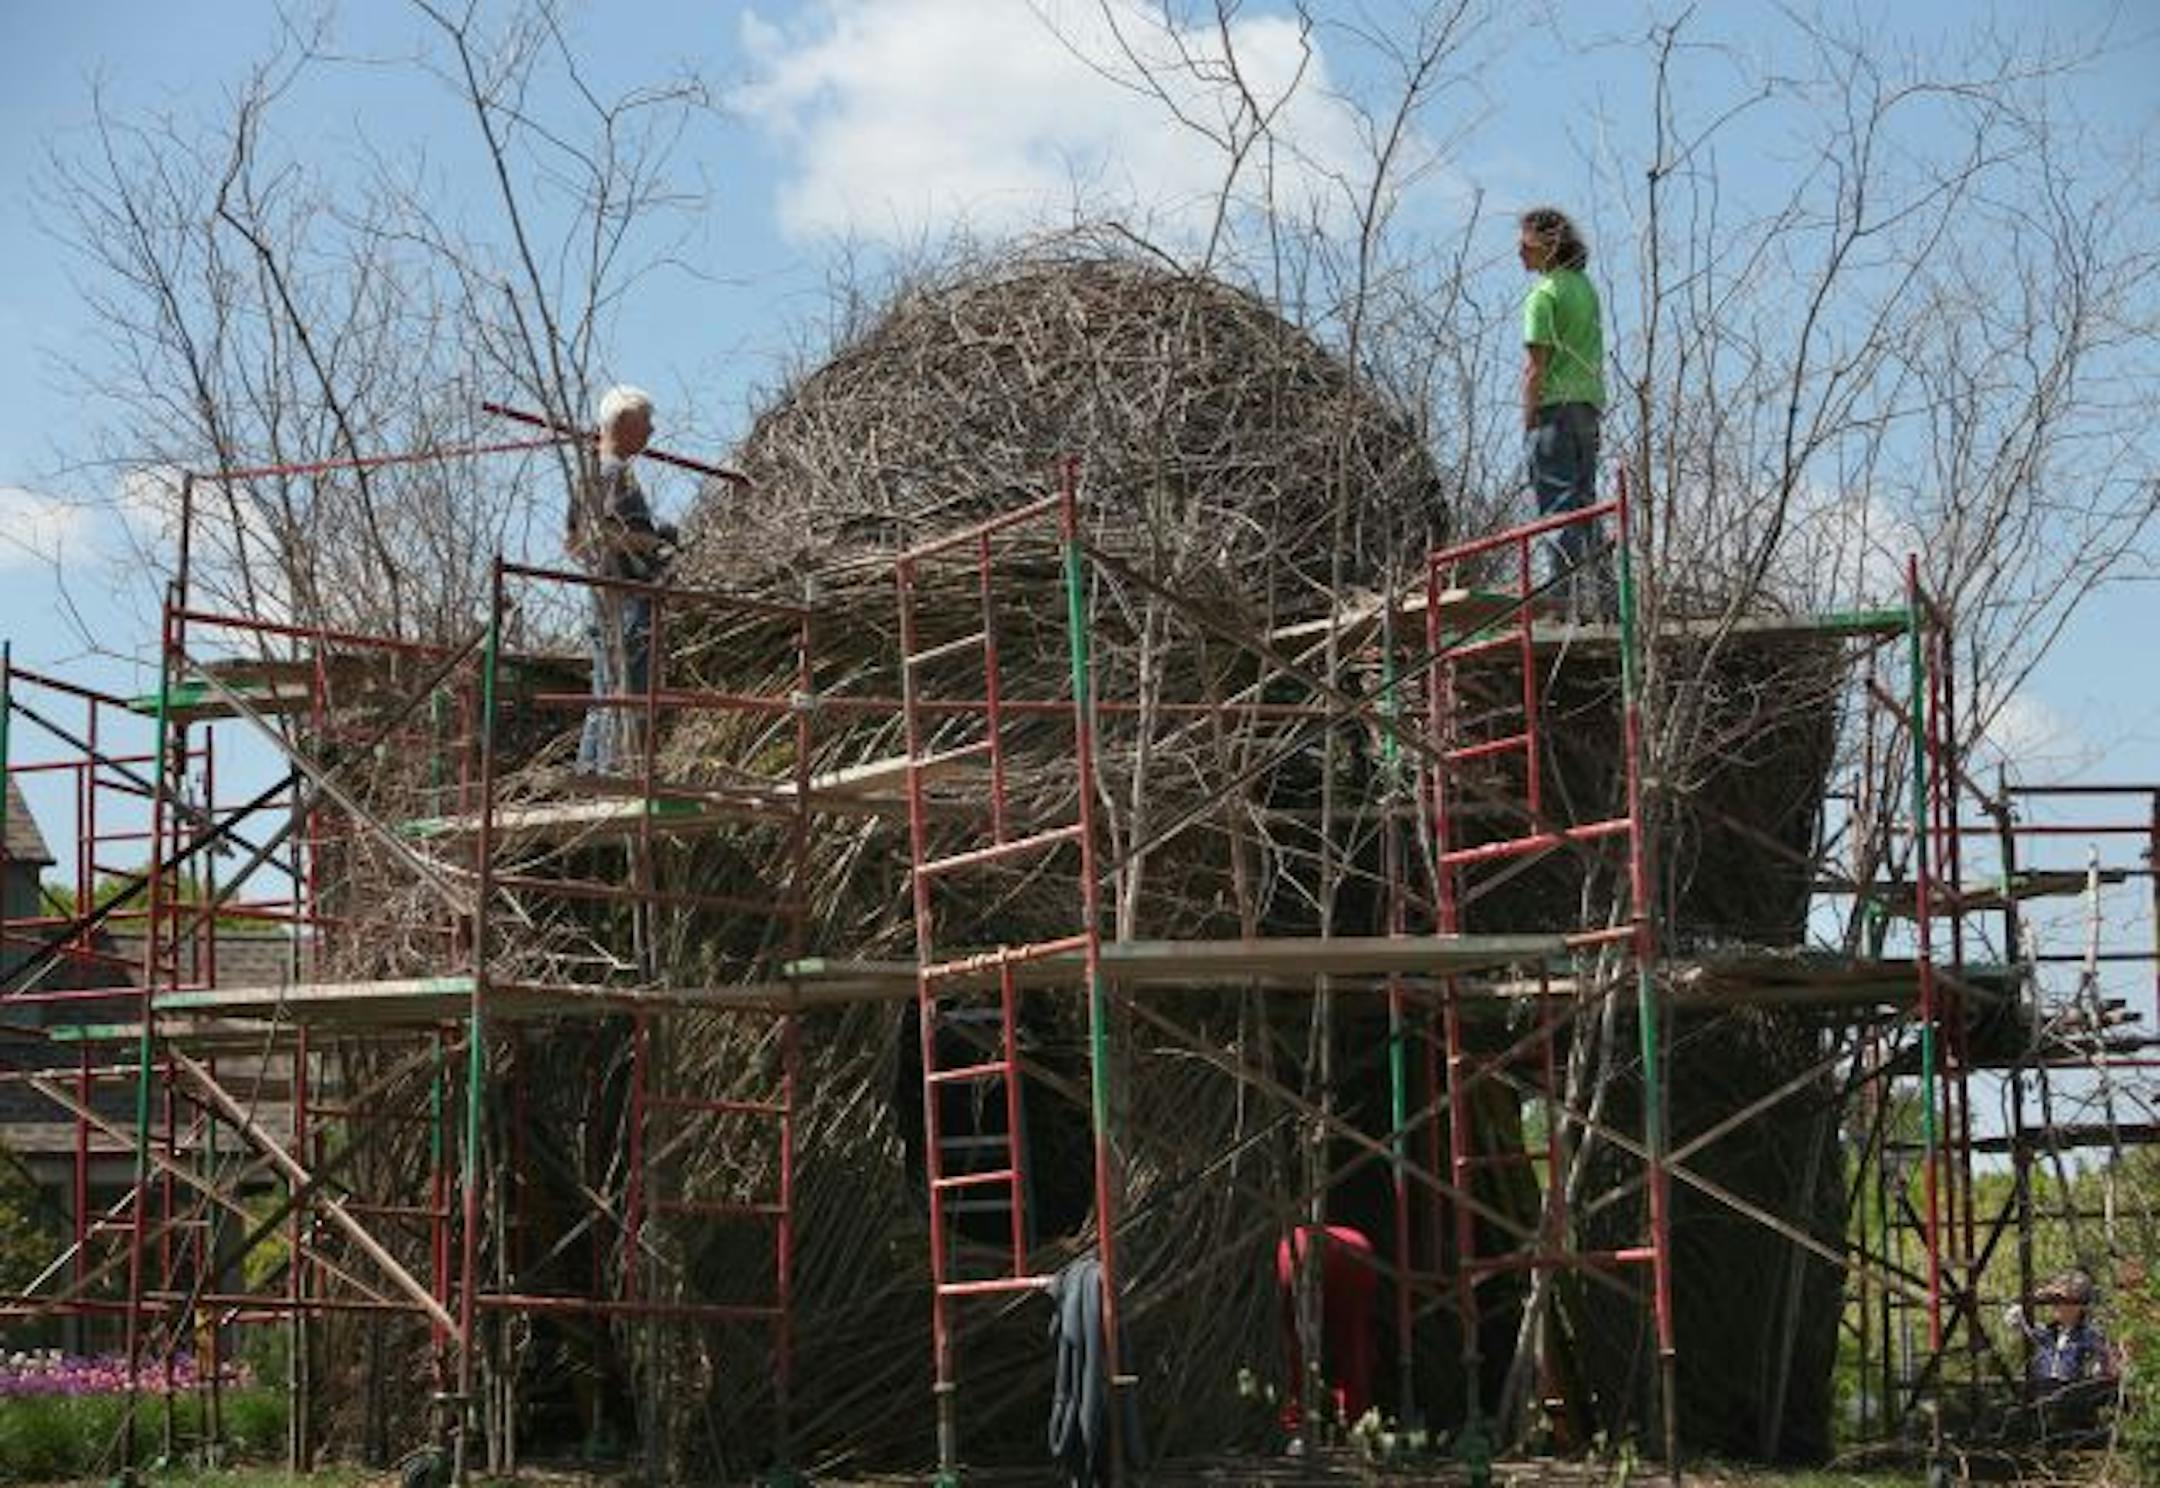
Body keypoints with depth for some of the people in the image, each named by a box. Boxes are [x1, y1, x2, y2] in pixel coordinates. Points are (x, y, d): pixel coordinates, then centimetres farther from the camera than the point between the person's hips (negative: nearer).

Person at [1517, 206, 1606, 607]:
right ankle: (1594, 585, 11)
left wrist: (1528, 422, -11)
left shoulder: (1544, 295, -10)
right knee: (1583, 497, 11)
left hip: (1554, 405, -8)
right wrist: (1595, 403, 18)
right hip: (1589, 403, 8)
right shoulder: (1586, 287, 16)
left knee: (1556, 502, -8)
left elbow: (1536, 368, -13)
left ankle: (1562, 587, -11)